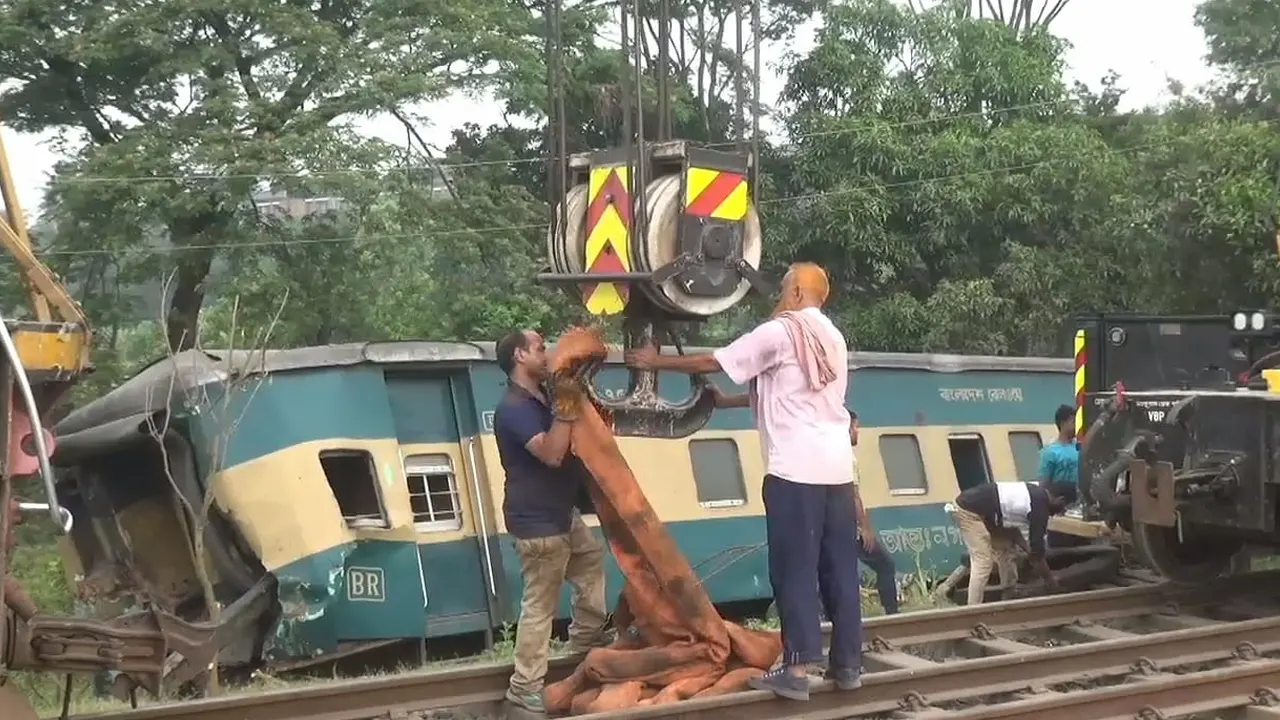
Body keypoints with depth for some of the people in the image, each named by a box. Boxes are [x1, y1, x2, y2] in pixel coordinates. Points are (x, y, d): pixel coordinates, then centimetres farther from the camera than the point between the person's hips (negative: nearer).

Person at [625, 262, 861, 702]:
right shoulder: (832, 338, 19)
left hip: (796, 470, -7)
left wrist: (657, 362, 12)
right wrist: (728, 401, 31)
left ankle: (797, 670, -3)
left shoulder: (780, 331, -5)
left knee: (795, 570, -4)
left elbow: (712, 363, -1)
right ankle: (848, 664, 15)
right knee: (841, 569, 9)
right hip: (838, 470, 7)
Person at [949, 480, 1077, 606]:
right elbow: (1037, 552, -9)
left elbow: (1009, 521, 21)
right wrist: (1050, 581, 5)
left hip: (976, 508, 10)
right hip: (969, 510, -10)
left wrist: (1027, 550, 14)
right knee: (982, 563, -11)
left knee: (1005, 552, 16)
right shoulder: (1040, 507, -13)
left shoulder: (1035, 492, 13)